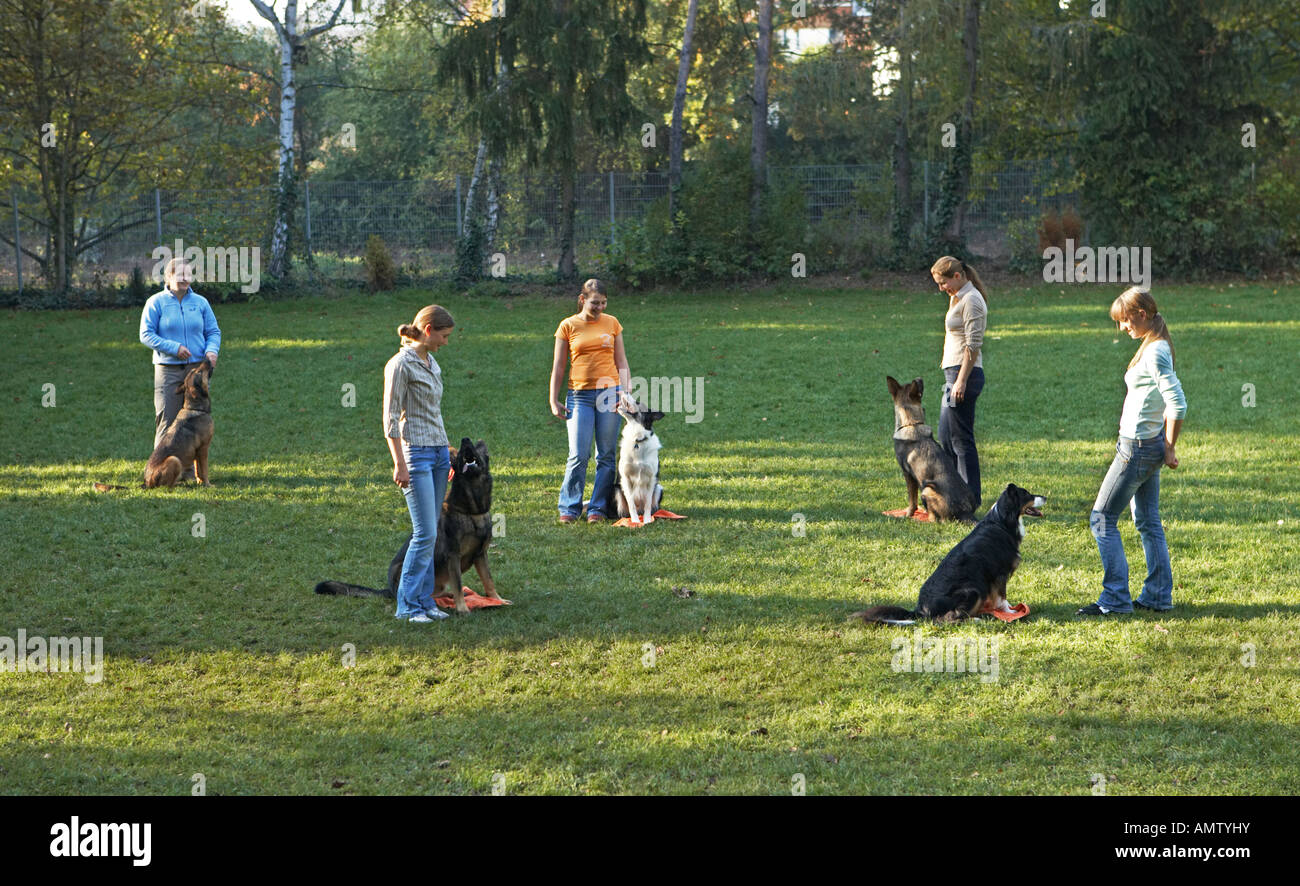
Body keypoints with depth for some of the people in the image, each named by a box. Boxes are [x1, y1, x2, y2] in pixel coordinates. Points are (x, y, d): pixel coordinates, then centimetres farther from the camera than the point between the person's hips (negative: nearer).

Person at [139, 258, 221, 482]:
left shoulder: (200, 303, 10)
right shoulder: (156, 302, 0)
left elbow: (213, 332, 13)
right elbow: (146, 335, -3)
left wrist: (212, 350, -9)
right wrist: (173, 348, -15)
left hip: (197, 368, 3)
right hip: (168, 370, -3)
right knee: (167, 421, -5)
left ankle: (190, 470, 12)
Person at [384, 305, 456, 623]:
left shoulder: (430, 362, 14)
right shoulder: (401, 364, -12)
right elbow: (390, 417, -14)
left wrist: (447, 453, 23)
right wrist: (399, 463, -17)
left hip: (438, 452, 8)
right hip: (416, 453, -8)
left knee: (430, 534, 8)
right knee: (425, 534, -10)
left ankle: (425, 599, 12)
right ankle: (408, 605, -4)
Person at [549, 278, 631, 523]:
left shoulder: (611, 323, 8)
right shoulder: (568, 326, 3)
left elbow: (621, 362, 12)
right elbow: (558, 366, 6)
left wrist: (626, 391, 0)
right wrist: (554, 401, 1)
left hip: (609, 392, 2)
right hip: (580, 395, -2)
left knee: (606, 455, 2)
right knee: (578, 455, -8)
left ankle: (598, 508, 8)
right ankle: (569, 509, 1)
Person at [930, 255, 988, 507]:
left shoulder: (971, 300, -13)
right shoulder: (957, 297, 17)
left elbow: (973, 345, -18)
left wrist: (961, 381, -20)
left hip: (965, 373, -10)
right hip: (954, 373, 10)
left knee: (961, 438, -7)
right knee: (946, 437, 15)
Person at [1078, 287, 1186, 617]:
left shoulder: (1155, 352, -19)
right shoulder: (1154, 348, 10)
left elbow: (1178, 404, -25)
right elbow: (1171, 403, 17)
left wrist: (1169, 449, -16)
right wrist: (1165, 448, 14)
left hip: (1138, 447, -10)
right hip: (1148, 447, 10)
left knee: (1102, 519, -5)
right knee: (1147, 521, 15)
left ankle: (1115, 599, -3)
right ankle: (1158, 595, 20)